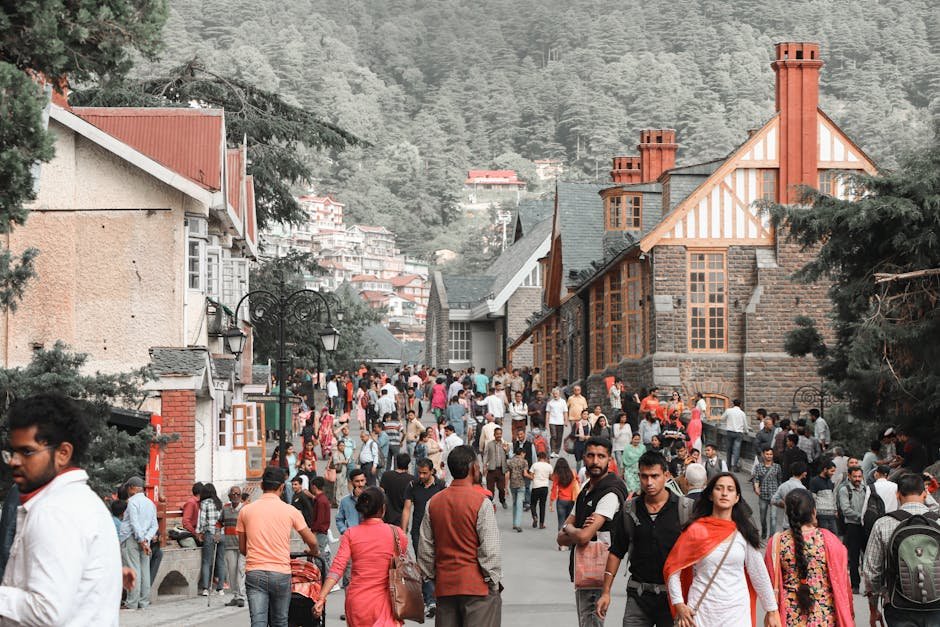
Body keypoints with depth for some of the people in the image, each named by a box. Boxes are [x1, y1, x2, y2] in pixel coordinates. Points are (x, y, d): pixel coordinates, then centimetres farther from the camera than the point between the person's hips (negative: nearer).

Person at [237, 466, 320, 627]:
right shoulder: (290, 511, 0)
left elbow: (242, 549, 12)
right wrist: (314, 552, 30)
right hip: (281, 573, 0)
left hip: (254, 573, 0)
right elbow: (312, 541, 7)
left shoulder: (246, 510, 4)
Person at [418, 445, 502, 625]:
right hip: (477, 585, -5)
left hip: (444, 585, 5)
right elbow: (491, 549, -12)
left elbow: (425, 549, 10)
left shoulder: (434, 502, 5)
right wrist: (494, 581, -2)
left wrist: (432, 577, 20)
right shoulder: (481, 502, -12)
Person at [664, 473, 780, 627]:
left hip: (737, 610, 1)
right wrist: (679, 605, -7)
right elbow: (672, 568, 2)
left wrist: (772, 610, 10)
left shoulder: (744, 533, 4)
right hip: (702, 608, -1)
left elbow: (758, 573, 9)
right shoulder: (696, 530, -2)